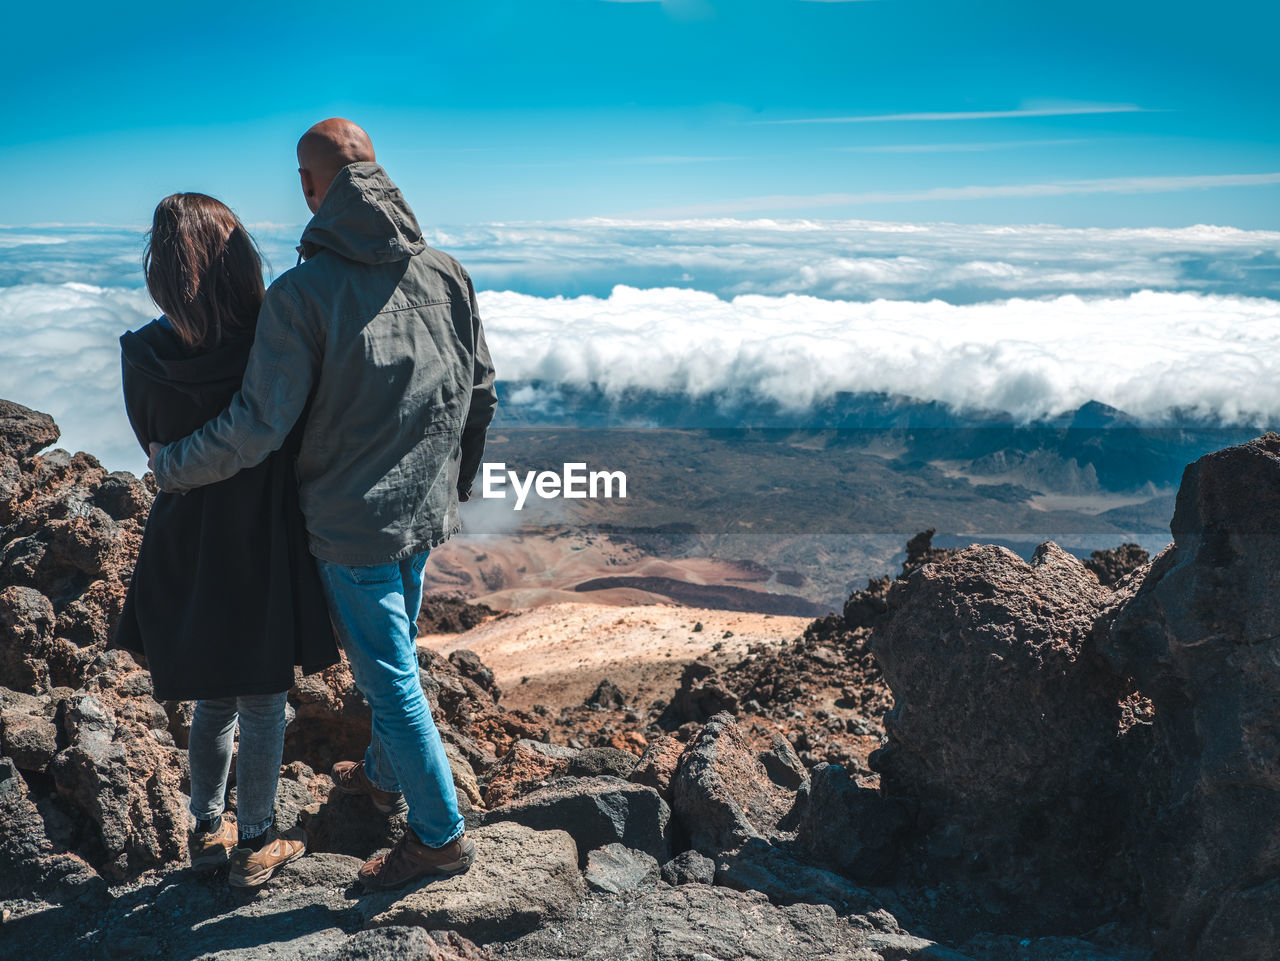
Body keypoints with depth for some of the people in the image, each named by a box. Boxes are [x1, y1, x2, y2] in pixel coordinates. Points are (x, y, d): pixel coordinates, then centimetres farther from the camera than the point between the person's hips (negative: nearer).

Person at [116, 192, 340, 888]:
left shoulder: (142, 356, -11)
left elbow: (154, 444, 5)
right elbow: (303, 442, -8)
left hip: (184, 554, 3)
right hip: (262, 555, -3)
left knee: (212, 700, 23)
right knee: (262, 705, 14)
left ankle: (207, 830, 38)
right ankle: (254, 846, 28)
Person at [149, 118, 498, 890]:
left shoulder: (302, 294, -19)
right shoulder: (448, 273, -2)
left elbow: (260, 427, -20)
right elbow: (480, 396, 5)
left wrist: (170, 466, -2)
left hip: (354, 524, -6)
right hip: (425, 513, 6)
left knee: (390, 677, 8)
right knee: (393, 655, 25)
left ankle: (441, 834, 22)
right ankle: (382, 775, 46)